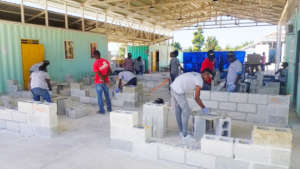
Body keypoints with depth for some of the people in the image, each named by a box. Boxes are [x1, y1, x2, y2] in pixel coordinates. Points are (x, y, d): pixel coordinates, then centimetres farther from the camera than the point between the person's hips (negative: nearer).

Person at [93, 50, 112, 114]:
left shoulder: (95, 63, -15)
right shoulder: (106, 61, 0)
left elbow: (98, 74, -17)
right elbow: (109, 71, -3)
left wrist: (102, 79, -6)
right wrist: (105, 76, -12)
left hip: (99, 82, -4)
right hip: (105, 81, 5)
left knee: (100, 96, 6)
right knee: (107, 95, 16)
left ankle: (102, 110, 10)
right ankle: (109, 108, 25)